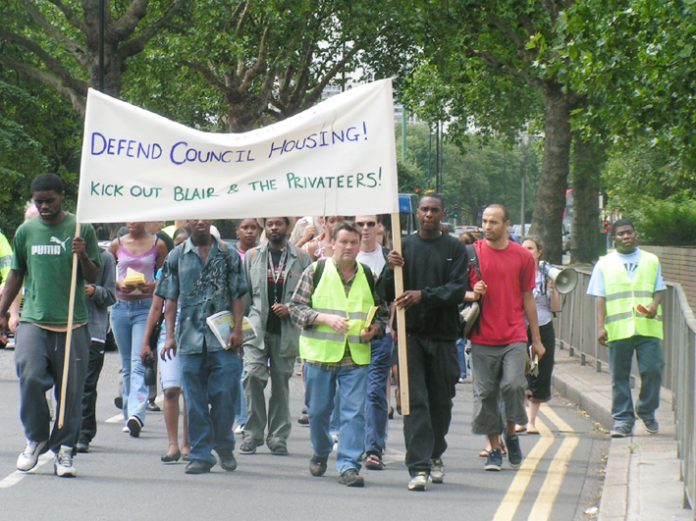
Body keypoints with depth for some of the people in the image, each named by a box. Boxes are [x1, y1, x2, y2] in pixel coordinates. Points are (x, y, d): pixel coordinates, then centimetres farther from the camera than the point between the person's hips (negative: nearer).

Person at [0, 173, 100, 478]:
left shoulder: (81, 230, 4)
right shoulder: (26, 231, 10)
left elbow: (94, 277, 7)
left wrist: (83, 256, -13)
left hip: (72, 324, -1)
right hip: (34, 320, 1)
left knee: (70, 389, 0)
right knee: (30, 377, -16)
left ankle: (64, 449, 11)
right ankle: (36, 438, 5)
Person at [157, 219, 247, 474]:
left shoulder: (229, 255, 7)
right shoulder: (177, 257, 9)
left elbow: (237, 296, 6)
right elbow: (170, 299, 8)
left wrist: (237, 330, -6)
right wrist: (170, 335, -1)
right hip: (190, 337, 1)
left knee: (224, 394, -4)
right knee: (195, 400, 3)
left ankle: (224, 446, 16)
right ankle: (201, 455, 9)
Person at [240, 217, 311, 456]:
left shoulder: (301, 258, 8)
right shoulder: (252, 256, 12)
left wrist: (291, 308, -10)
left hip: (286, 330, 0)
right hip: (256, 328, 0)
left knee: (281, 382, 4)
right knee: (253, 376, -14)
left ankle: (278, 437, 12)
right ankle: (252, 434, -4)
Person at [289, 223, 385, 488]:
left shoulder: (368, 276, 10)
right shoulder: (316, 270, 1)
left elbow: (381, 312, 19)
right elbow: (296, 307, -1)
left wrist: (374, 329, -3)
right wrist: (326, 319, -14)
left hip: (356, 356, 1)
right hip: (320, 354, -1)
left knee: (354, 412, -7)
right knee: (318, 411, 10)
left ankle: (348, 465, -4)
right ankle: (320, 454, 33)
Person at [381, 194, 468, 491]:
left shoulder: (455, 249, 5)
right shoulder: (405, 246, 8)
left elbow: (458, 289, -7)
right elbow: (387, 294, 6)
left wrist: (423, 295, -19)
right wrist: (392, 270, -13)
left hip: (443, 335, 0)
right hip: (411, 333, 0)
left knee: (441, 401, 10)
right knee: (415, 401, -8)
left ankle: (435, 456, 29)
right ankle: (419, 467, -11)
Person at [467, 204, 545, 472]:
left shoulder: (523, 256, 6)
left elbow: (528, 299, 12)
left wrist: (536, 339, 13)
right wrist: (472, 294, -14)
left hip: (514, 338, 0)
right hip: (482, 339, 0)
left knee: (513, 385, -15)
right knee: (486, 393, 1)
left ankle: (511, 432, 10)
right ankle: (494, 448, 13)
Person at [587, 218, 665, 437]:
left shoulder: (651, 261, 15)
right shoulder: (605, 264, 11)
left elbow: (659, 289, 14)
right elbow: (600, 297, 6)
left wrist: (654, 306, -8)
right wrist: (601, 326, -4)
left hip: (648, 327, 0)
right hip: (618, 329, 0)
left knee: (652, 370, -7)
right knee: (619, 376, 1)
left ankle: (647, 411, 15)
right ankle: (623, 419, 9)